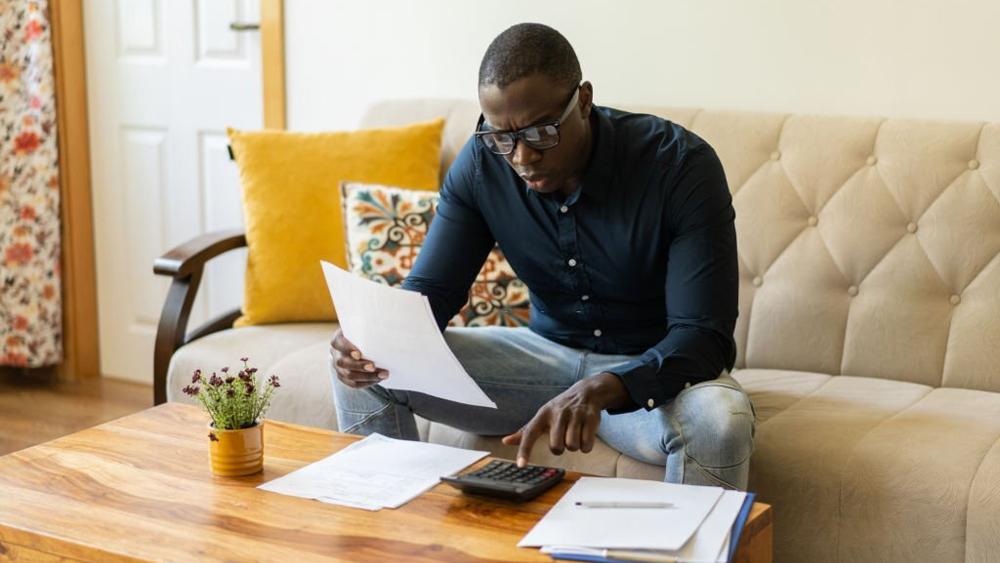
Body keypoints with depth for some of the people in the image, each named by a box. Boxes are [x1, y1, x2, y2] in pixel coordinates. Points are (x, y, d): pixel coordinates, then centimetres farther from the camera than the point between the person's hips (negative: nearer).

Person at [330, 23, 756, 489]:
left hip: (656, 368, -4)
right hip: (549, 353, 4)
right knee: (362, 367, -10)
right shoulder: (483, 164, -10)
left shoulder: (681, 166, -22)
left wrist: (601, 389, -46)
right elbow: (429, 291, -7)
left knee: (720, 422, -39)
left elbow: (705, 337, -27)